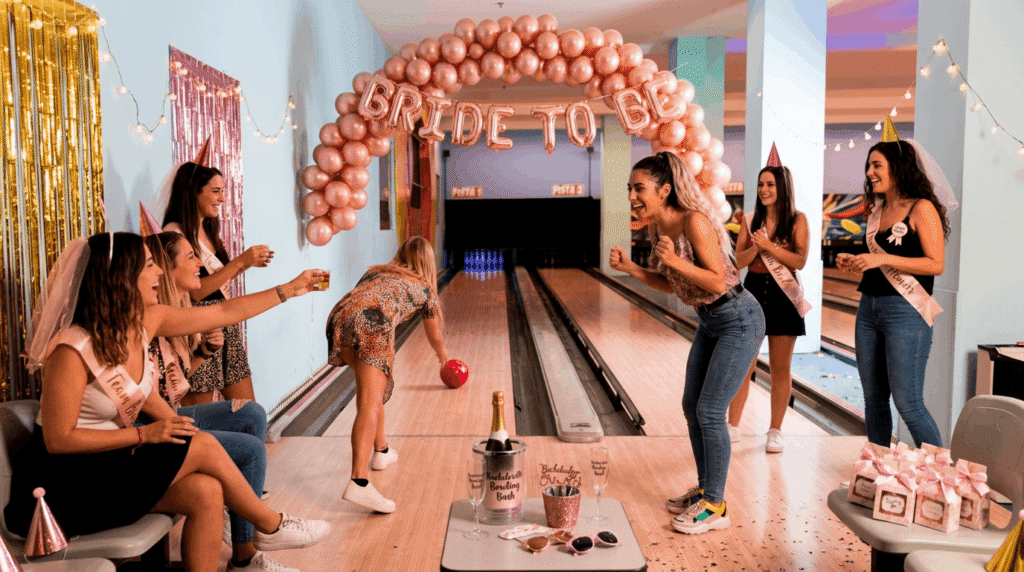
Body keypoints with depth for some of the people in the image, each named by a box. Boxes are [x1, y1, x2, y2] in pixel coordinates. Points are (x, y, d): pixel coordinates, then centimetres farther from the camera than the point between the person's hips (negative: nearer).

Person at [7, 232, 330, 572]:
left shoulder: (144, 321, -2)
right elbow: (58, 440, -20)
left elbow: (225, 312, 6)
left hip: (113, 465, 7)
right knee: (203, 446, -16)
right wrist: (144, 434, -21)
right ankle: (271, 527, 5)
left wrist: (289, 289, 6)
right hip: (65, 488, -7)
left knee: (206, 492, -17)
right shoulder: (71, 351, -23)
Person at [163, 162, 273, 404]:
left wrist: (248, 263, 7)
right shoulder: (174, 233, -12)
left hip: (227, 327, 8)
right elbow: (195, 291, -19)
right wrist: (239, 261, -18)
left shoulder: (207, 230, 15)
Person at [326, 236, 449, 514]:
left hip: (340, 317, 5)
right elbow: (434, 337, 43)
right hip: (373, 324, -5)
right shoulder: (424, 288, 29)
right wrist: (443, 355, 64)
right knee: (370, 404, -13)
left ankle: (381, 450, 37)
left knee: (372, 384, 27)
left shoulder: (375, 271, 36)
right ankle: (359, 483, -25)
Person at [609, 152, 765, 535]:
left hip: (738, 322, -9)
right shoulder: (657, 227, 1)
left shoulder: (694, 222, -25)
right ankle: (705, 490, 29)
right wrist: (629, 268, -3)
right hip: (709, 321, 9)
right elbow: (672, 285, 9)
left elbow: (718, 282, -25)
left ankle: (714, 507, 8)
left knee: (709, 412, -7)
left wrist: (674, 260, -35)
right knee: (691, 406, 12)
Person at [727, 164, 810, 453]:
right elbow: (738, 262, 2)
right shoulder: (750, 220, 6)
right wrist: (756, 248, -16)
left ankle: (775, 431, 18)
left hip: (782, 295, -2)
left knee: (780, 369, 5)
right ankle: (733, 427, 14)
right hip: (752, 291, 2)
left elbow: (800, 261, -11)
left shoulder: (797, 220, -1)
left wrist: (770, 245, -19)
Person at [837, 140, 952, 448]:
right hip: (869, 307, 7)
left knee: (907, 402, -6)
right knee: (873, 399, 12)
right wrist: (854, 261, 5)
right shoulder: (876, 209, 14)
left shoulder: (922, 208, -8)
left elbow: (936, 264, -15)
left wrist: (882, 259, -20)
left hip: (906, 311, -7)